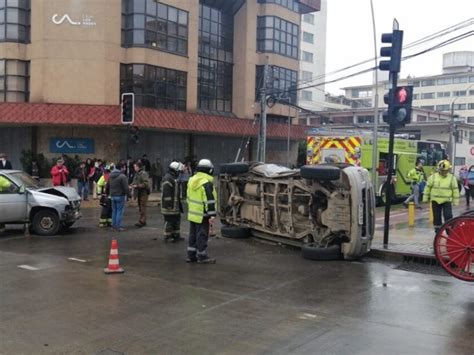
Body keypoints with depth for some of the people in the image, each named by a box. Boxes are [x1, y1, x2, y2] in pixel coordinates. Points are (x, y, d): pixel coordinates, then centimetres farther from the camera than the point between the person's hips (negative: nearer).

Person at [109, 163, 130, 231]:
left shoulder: (110, 175, 9)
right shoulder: (122, 176, -17)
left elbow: (108, 186, 17)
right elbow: (126, 188, -18)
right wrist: (129, 195, -7)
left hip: (112, 196, 8)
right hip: (120, 196, -8)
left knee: (114, 211, 16)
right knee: (120, 211, -2)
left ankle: (114, 225, 21)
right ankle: (118, 226, -1)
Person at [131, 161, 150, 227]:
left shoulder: (143, 173, -15)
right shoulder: (137, 174, 13)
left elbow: (146, 184, -22)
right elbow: (135, 182, 23)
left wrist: (137, 186, -22)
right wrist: (132, 185, 2)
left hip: (143, 192, -9)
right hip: (139, 192, 9)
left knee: (143, 207, -9)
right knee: (140, 207, 14)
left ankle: (142, 221, -8)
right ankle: (142, 221, 22)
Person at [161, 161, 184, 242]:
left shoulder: (174, 178, 16)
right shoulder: (168, 178, -18)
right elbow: (166, 192, -23)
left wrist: (179, 203, 24)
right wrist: (169, 204, -25)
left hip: (175, 204, 11)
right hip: (169, 205, -11)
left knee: (177, 219, 16)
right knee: (169, 220, -3)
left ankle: (176, 235, 25)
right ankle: (167, 237, 6)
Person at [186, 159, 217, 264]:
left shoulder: (192, 180, 10)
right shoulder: (207, 183, -19)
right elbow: (210, 200, -22)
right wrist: (212, 214, -20)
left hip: (192, 214, 8)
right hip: (202, 215, -8)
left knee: (193, 235, 15)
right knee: (202, 235, 0)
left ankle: (191, 255, 21)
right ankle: (202, 256, 7)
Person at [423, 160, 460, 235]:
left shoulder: (452, 178, -2)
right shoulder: (433, 177, -2)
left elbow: (455, 190, 3)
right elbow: (428, 188, 5)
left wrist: (456, 201, 2)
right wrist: (425, 198, 6)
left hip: (447, 201, -1)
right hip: (435, 201, 1)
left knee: (448, 216, -8)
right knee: (436, 217, 9)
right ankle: (438, 232, 21)